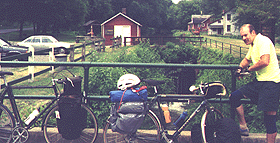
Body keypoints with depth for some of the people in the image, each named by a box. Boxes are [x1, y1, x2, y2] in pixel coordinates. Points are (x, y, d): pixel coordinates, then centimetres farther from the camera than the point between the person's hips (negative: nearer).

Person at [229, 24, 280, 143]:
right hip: (259, 81, 10)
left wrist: (249, 69, -9)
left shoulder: (263, 41, -12)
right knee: (234, 97, 3)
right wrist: (240, 68, 16)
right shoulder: (253, 45, 18)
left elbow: (265, 62, -25)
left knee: (269, 118, -7)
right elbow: (247, 60, 36)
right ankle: (243, 127, 13)